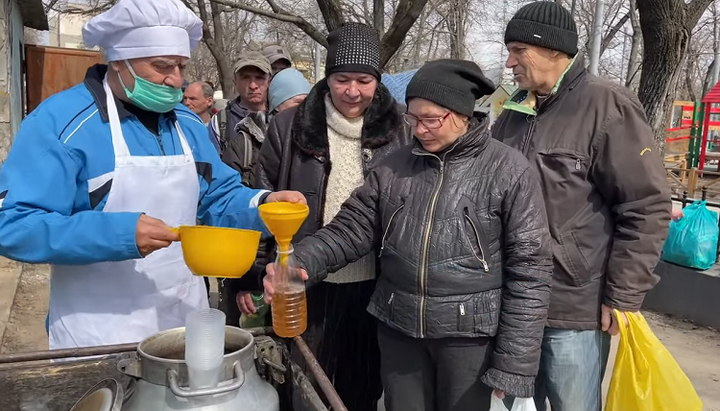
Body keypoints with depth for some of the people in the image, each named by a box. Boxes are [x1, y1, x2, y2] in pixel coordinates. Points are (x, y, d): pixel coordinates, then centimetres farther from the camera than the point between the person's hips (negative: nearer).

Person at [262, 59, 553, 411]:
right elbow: (352, 227, 4)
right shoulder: (395, 166, 4)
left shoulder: (509, 171, -9)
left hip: (468, 334, -3)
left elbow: (529, 270, -9)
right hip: (398, 329, 4)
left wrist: (513, 365, -10)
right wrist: (298, 262, -15)